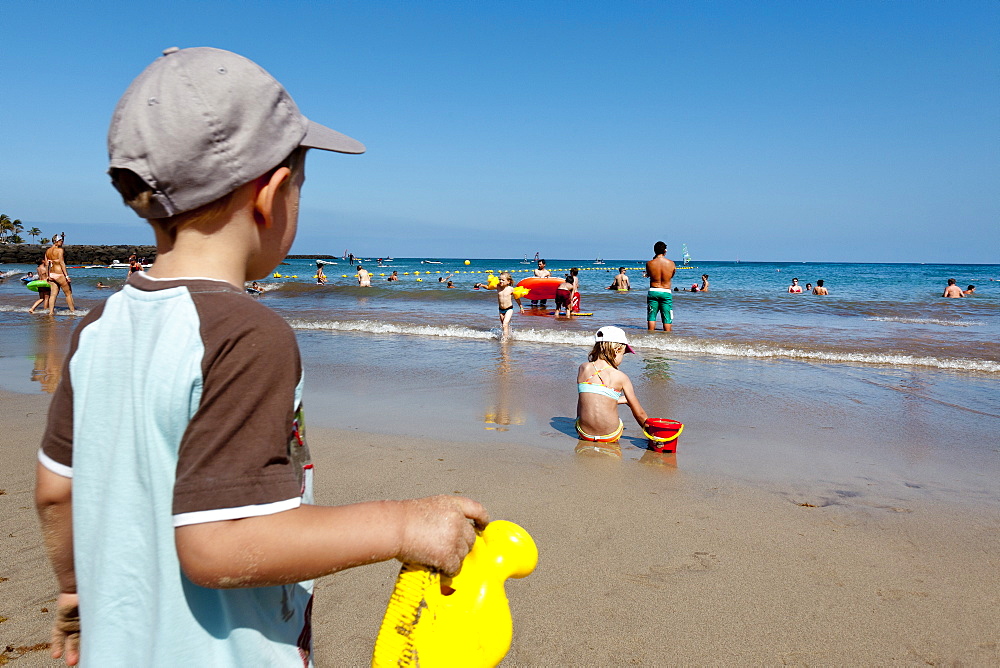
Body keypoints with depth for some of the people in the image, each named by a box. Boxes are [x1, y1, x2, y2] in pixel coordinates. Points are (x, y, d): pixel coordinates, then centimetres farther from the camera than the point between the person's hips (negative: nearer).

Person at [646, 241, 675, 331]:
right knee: (667, 319, 6)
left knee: (651, 317, 6)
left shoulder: (649, 264, -6)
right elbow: (672, 276, 11)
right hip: (666, 293, 0)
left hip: (653, 291, 0)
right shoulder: (671, 263, -4)